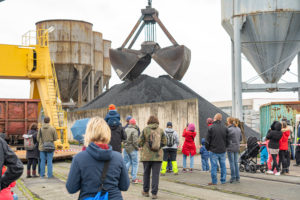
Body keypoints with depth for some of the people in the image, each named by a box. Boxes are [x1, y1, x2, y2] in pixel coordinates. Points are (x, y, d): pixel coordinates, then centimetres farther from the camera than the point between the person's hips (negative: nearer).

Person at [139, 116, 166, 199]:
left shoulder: (145, 130, -6)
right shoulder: (160, 130, -2)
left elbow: (140, 142, -5)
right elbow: (164, 142, 1)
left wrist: (143, 146, 16)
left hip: (147, 155, 0)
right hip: (157, 156, 0)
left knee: (146, 173, 14)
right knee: (155, 174, 2)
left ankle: (146, 191, 25)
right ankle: (154, 193, 1)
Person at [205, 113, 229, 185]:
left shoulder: (211, 127, -9)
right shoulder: (225, 128, 3)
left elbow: (207, 140, -6)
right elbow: (227, 139, 8)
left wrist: (208, 148, 8)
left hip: (214, 150, -3)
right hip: (223, 150, 3)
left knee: (214, 166, 2)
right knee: (223, 166, 10)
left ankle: (214, 181, 5)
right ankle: (223, 180, 15)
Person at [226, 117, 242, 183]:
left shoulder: (229, 129, -17)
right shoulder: (238, 129, 7)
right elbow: (241, 138, 15)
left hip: (230, 148, -7)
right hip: (237, 148, 7)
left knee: (232, 163, 0)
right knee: (236, 163, 13)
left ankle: (233, 177, 3)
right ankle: (237, 178, 15)